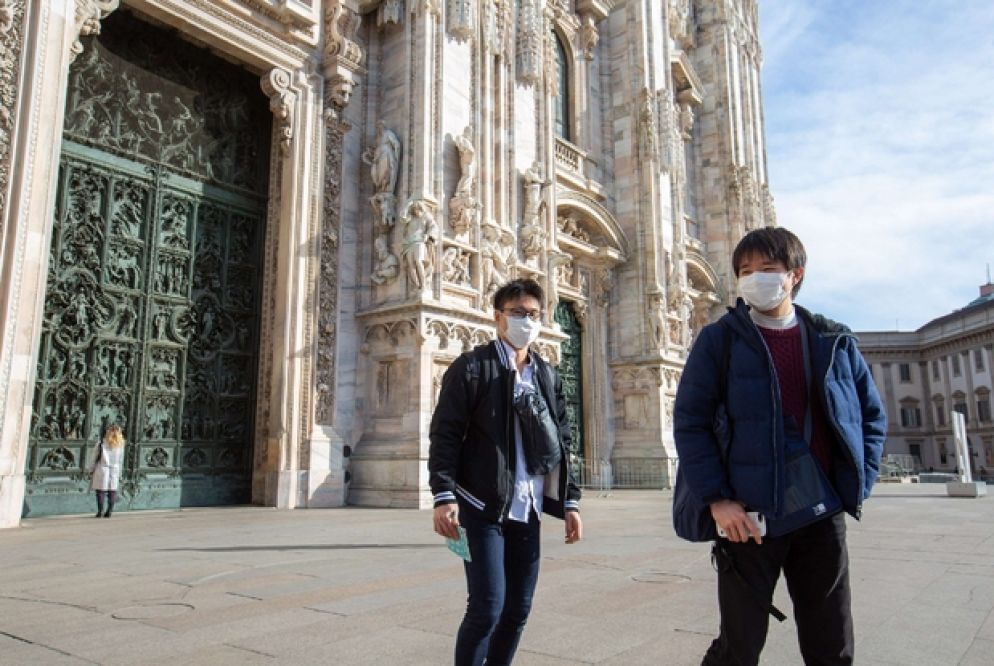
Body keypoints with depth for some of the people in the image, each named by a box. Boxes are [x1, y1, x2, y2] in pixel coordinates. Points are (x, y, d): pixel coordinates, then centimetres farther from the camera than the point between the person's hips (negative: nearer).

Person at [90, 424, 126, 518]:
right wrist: (119, 474, 15)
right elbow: (121, 461, 8)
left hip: (102, 470, -2)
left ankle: (100, 511, 2)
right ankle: (109, 511, 6)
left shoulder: (102, 443, -3)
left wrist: (91, 469, 12)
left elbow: (95, 457, 1)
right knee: (112, 491, 7)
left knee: (101, 490, 3)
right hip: (115, 471, 2)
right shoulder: (121, 444, 3)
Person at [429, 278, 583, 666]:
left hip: (528, 511, 6)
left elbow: (562, 443, 16)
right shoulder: (471, 367, -3)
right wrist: (444, 495, -18)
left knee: (518, 609, 10)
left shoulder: (548, 376, 14)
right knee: (487, 608, -7)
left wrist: (570, 501, 10)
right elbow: (445, 434, -9)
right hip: (482, 507, -5)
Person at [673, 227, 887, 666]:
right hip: (749, 517, -3)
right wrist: (716, 499, -14)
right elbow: (689, 422, -7)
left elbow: (872, 415, 15)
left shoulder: (834, 341, 8)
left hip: (823, 515, 4)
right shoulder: (719, 340, -3)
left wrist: (859, 485, 3)